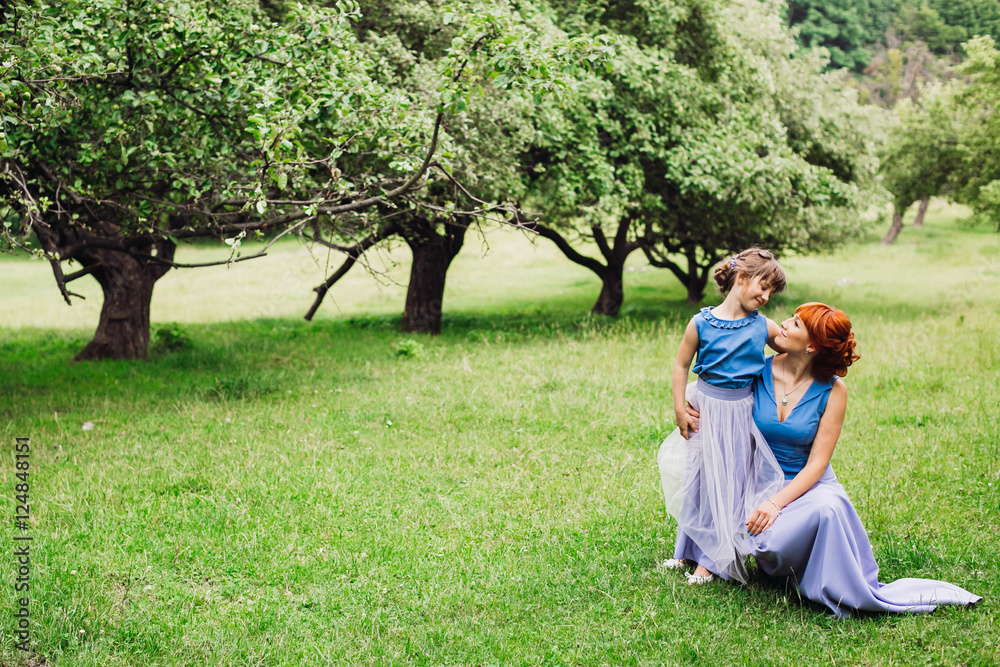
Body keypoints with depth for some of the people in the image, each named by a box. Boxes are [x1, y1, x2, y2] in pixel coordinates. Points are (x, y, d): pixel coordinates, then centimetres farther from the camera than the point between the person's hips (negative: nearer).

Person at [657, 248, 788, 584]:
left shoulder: (764, 327, -5)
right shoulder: (702, 324, -11)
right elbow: (681, 365, -2)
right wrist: (680, 410, -5)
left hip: (740, 412, 1)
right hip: (706, 407, -1)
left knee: (729, 484, 6)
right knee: (698, 479, 12)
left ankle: (713, 560, 16)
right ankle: (689, 549, 30)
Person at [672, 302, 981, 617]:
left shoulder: (832, 391, -9)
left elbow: (817, 463, -11)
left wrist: (777, 502, -24)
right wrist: (699, 416, -14)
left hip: (808, 483, 0)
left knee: (826, 509, -37)